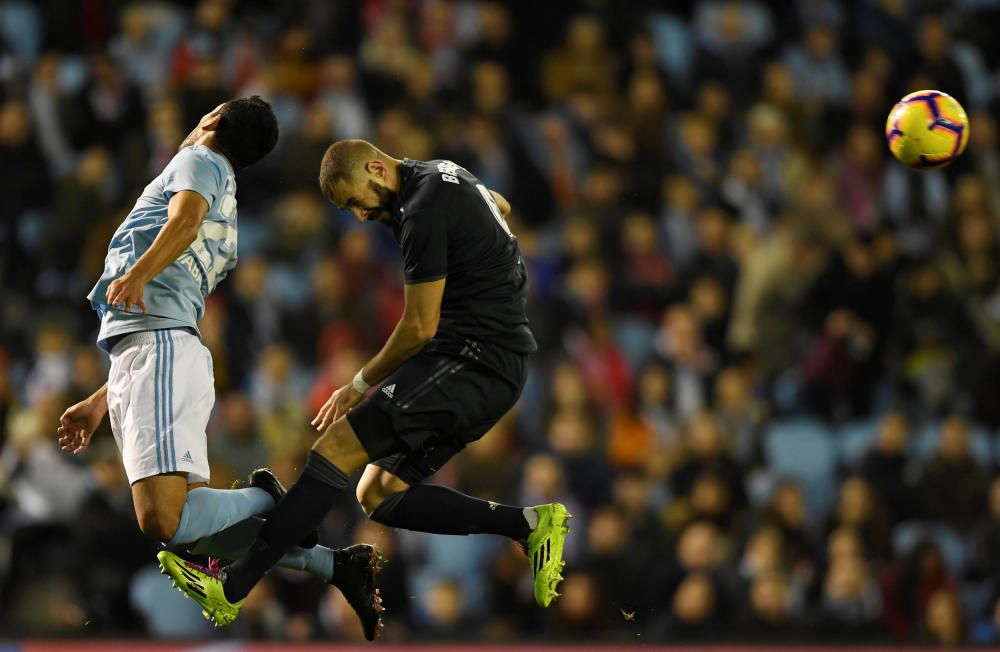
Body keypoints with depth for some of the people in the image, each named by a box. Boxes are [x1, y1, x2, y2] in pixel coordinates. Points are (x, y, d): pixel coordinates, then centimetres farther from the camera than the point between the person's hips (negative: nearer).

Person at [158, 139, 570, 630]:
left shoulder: (423, 211, -17)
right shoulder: (440, 175, 14)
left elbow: (420, 328, -14)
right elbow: (499, 206, 38)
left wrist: (359, 385, -2)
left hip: (475, 362, -11)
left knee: (338, 443, -17)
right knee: (379, 495, 6)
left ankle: (231, 588, -22)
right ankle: (528, 524, 3)